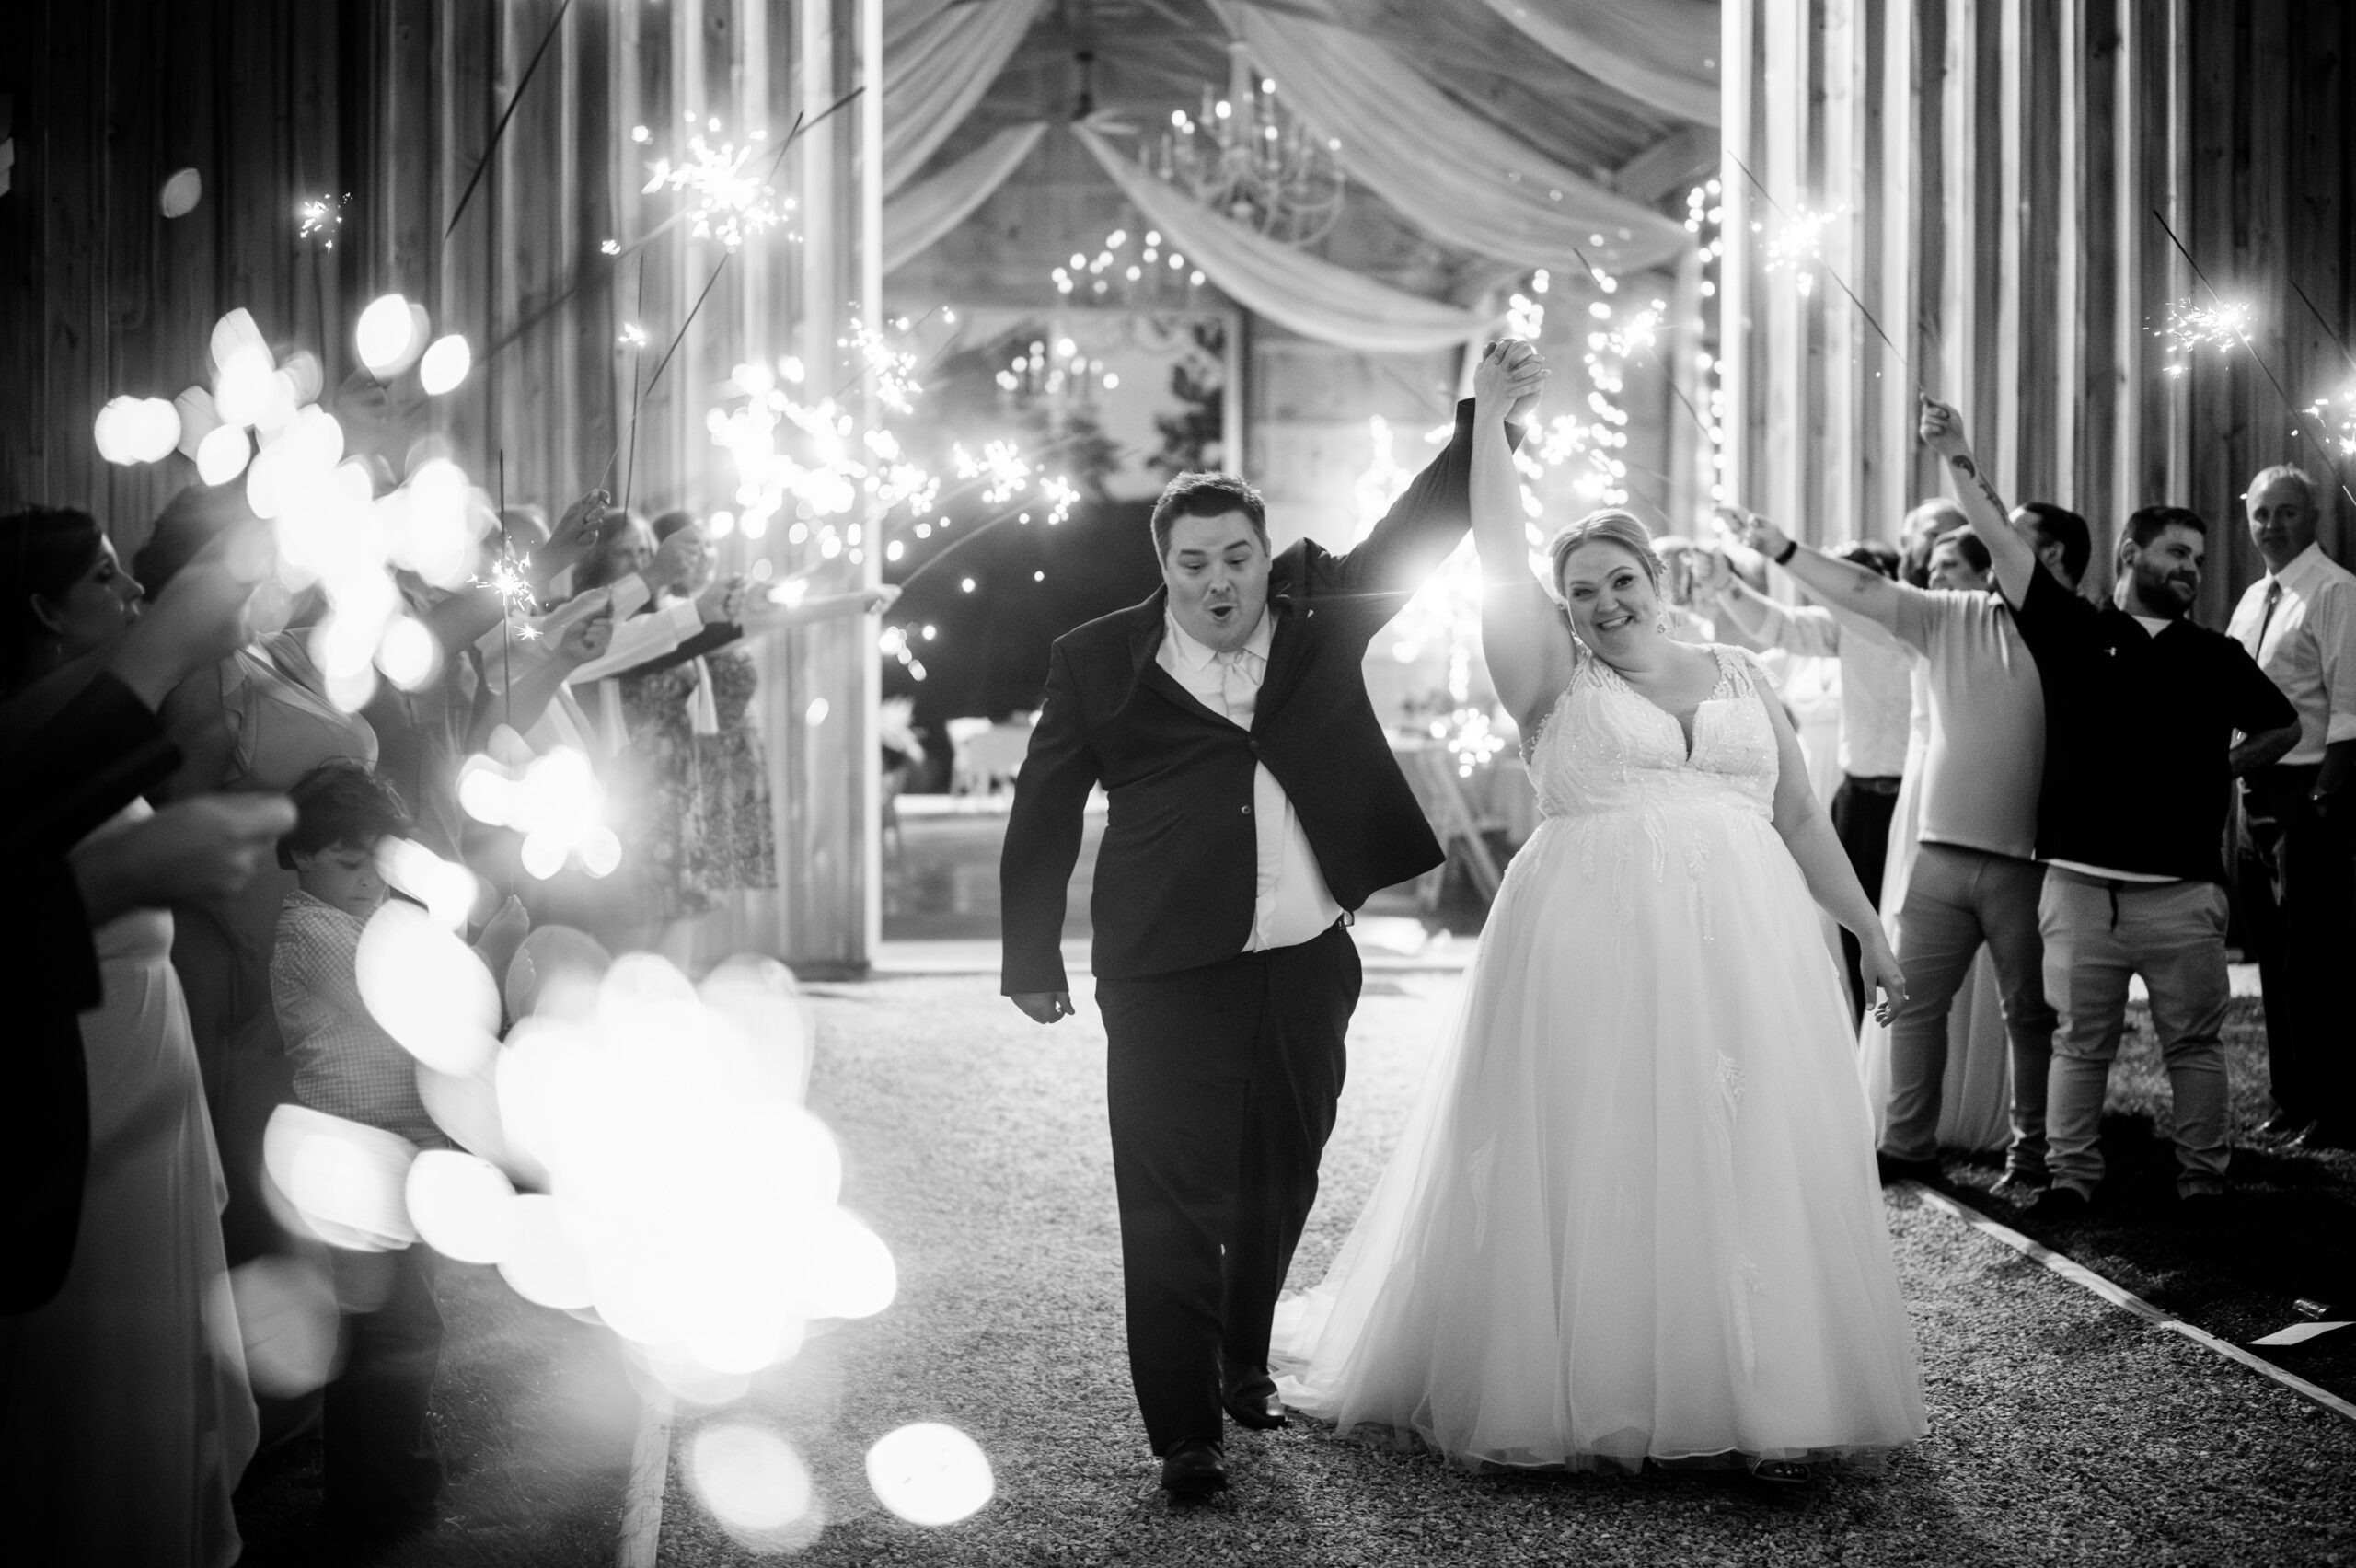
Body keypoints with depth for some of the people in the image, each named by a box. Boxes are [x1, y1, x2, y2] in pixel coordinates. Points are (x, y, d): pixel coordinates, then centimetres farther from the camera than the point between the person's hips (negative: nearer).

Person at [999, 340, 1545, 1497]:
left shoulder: (1317, 614, 6)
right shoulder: (1100, 662, -2)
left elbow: (1411, 537, 0)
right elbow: (1043, 815, 4)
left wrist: (1487, 425, -13)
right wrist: (1032, 962, 5)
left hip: (1310, 969, 4)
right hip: (1171, 980, -4)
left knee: (1279, 1191, 17)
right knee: (1173, 1207, -4)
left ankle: (1244, 1364, 38)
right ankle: (1185, 1433, 5)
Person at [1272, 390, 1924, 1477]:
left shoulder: (1739, 675, 15)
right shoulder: (1554, 680, 5)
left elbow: (1800, 818, 19)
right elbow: (1499, 555, -6)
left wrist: (1868, 930, 17)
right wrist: (1482, 410, -12)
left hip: (1743, 960, 3)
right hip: (1594, 954, -3)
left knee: (1747, 1166, 2)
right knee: (1599, 1172, -1)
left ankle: (1758, 1399, 10)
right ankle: (1591, 1394, 11)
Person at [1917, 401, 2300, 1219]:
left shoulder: (2218, 658, 10)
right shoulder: (2074, 632, 4)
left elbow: (2284, 726, 25)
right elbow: (2007, 544, -3)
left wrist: (2221, 768, 13)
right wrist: (1957, 461, -9)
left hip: (2182, 889, 2)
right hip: (2080, 883, -1)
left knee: (2194, 1041, 6)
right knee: (2079, 1040, 5)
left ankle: (2203, 1176, 15)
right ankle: (2070, 1174, 12)